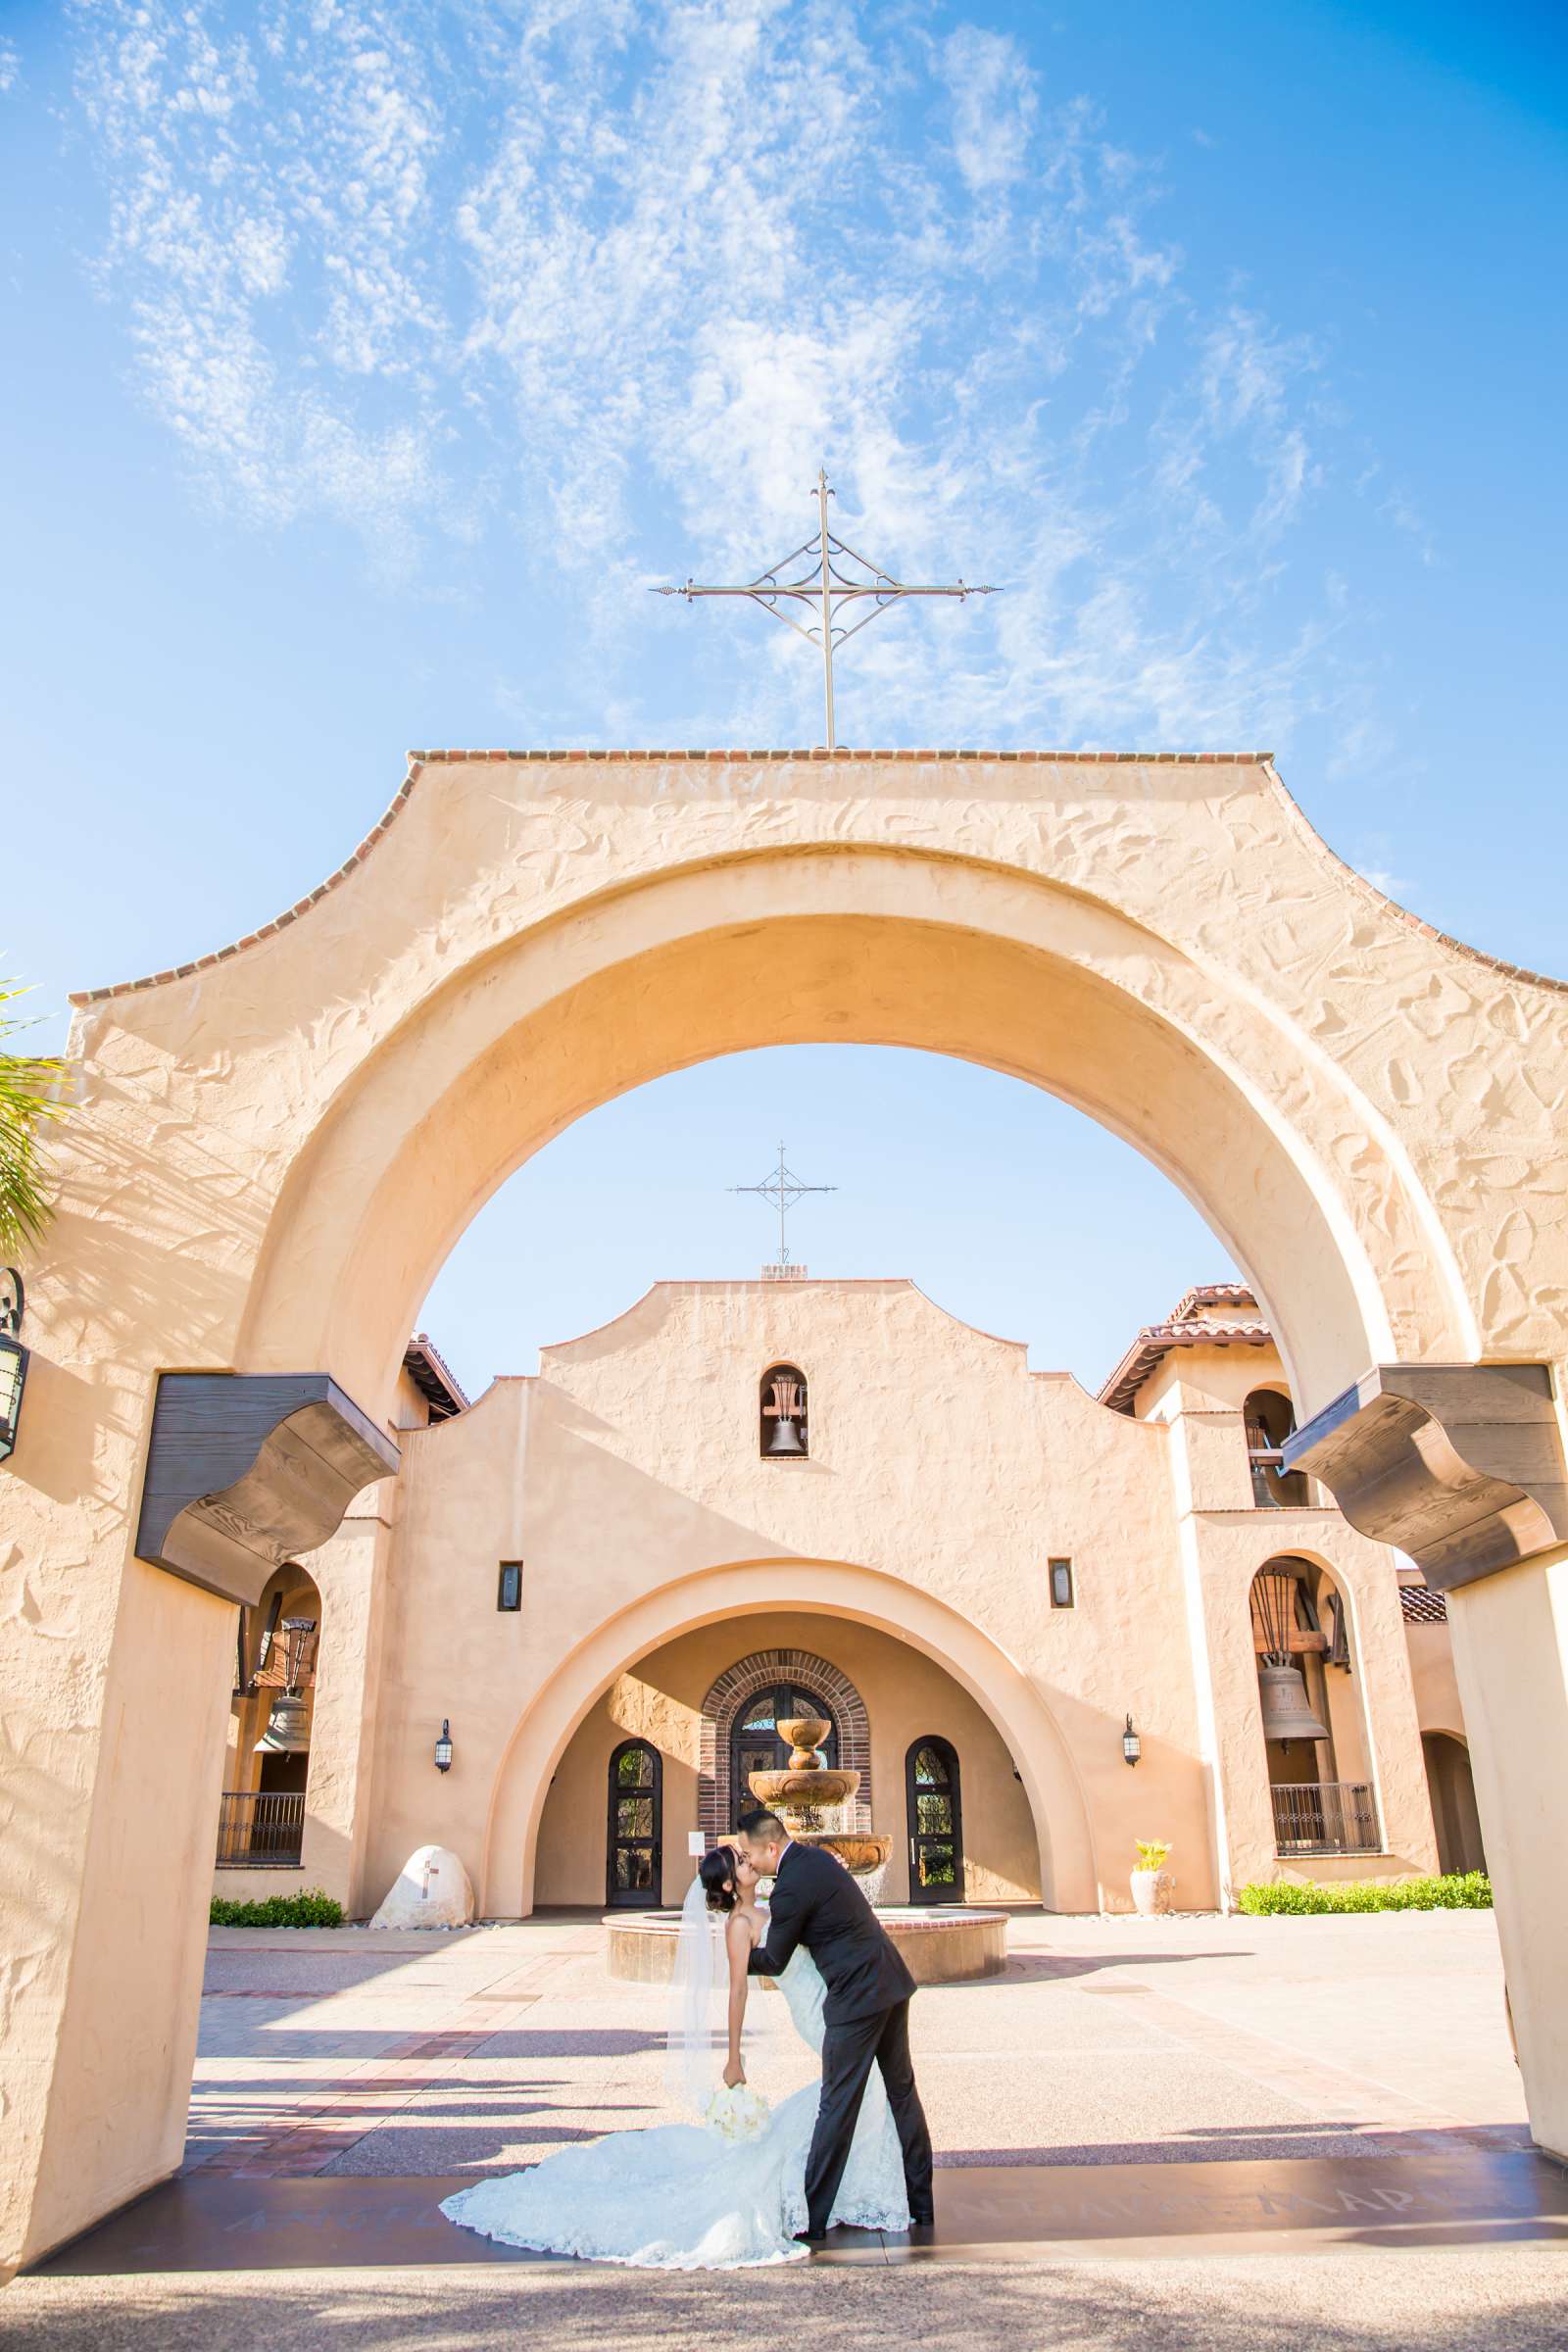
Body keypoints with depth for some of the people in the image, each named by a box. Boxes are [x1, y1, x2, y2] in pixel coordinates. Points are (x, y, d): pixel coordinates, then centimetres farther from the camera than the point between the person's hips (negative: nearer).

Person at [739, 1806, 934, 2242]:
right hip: (892, 1983, 10)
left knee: (837, 2107, 0)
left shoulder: (790, 1889, -20)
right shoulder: (816, 1855, 7)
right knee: (903, 2093, 17)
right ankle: (921, 2205, 27)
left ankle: (812, 2219, 9)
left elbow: (774, 1962, -7)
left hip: (856, 1998, -10)